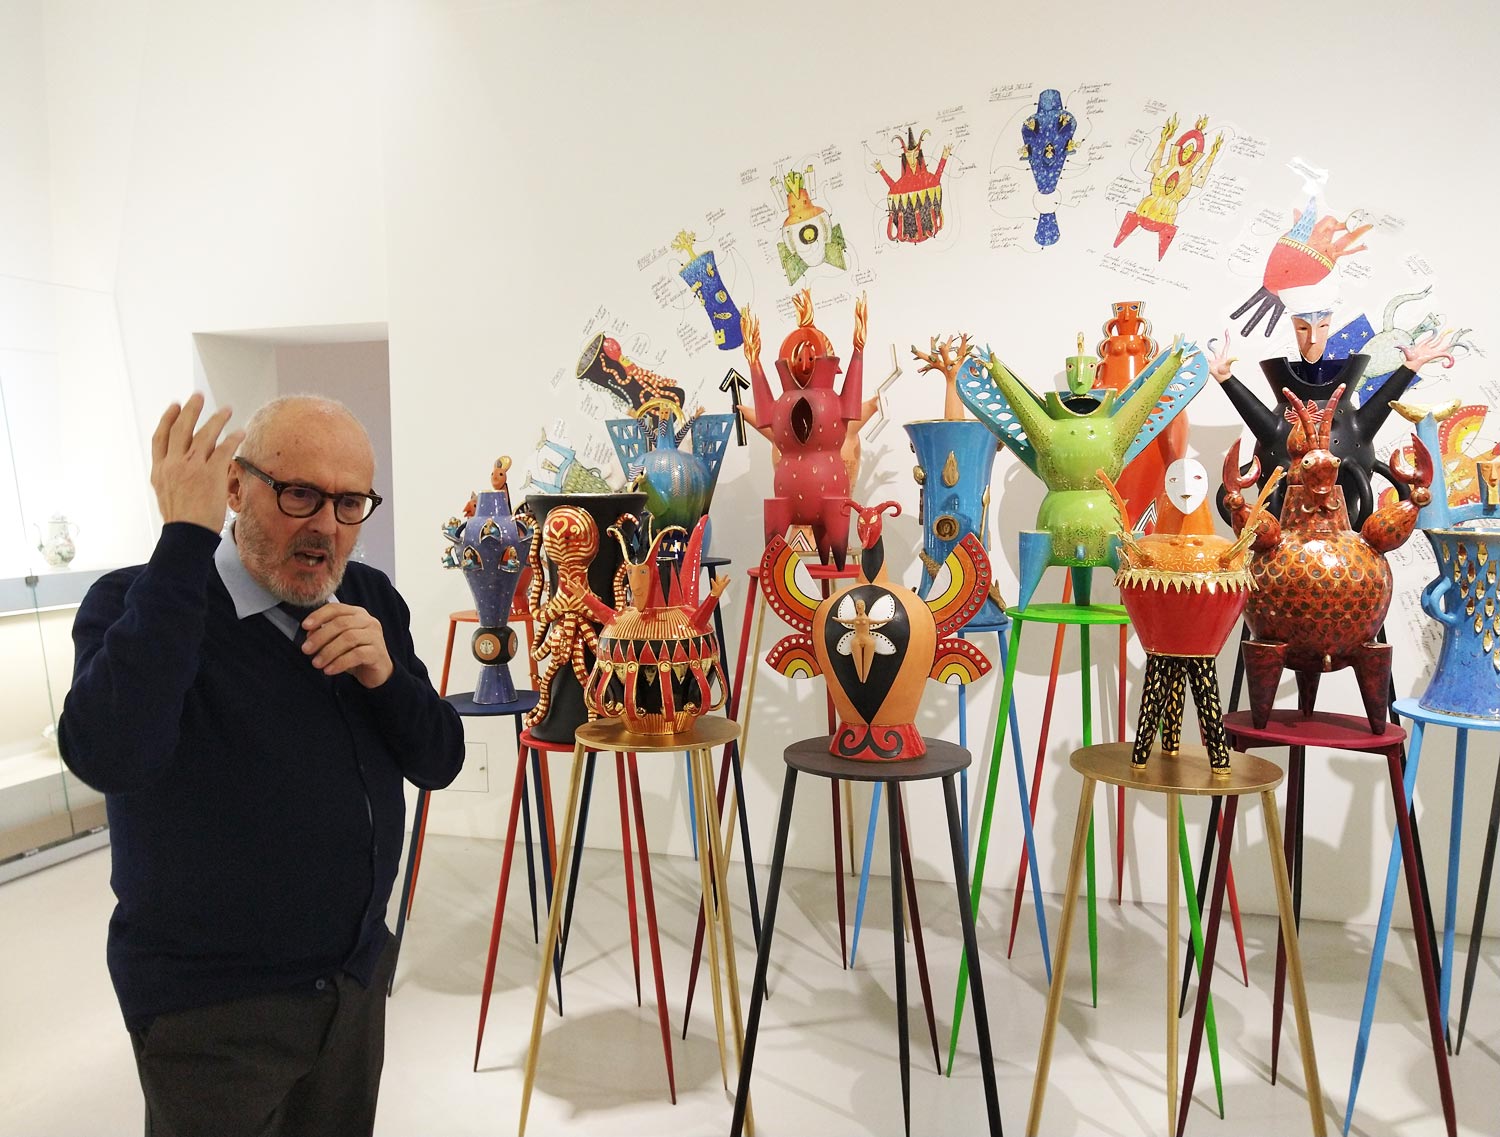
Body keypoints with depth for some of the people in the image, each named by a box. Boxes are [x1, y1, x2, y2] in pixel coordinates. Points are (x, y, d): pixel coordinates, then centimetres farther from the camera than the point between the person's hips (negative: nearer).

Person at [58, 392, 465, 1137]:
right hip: (210, 1007, -5)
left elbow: (439, 763, 0)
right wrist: (184, 537, -32)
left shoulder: (371, 601, 0)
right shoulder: (138, 604, -15)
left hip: (358, 976, 5)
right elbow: (107, 757, -35)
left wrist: (385, 675, -20)